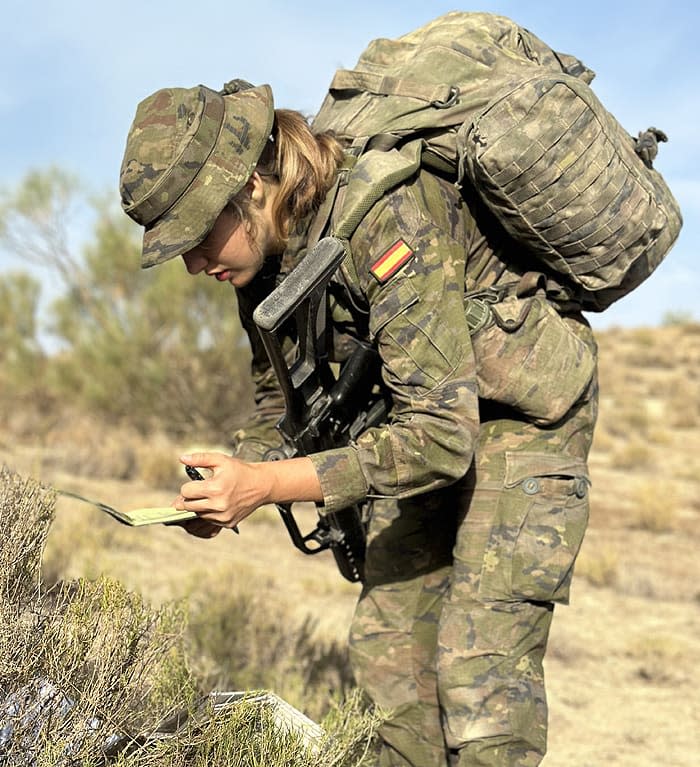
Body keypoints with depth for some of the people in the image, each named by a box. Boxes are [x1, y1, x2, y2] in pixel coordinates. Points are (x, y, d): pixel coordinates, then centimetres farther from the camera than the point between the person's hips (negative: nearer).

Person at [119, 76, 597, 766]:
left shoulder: (385, 220, -33)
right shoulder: (267, 253, -9)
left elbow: (444, 436, -35)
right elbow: (282, 400, 3)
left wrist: (268, 485, -39)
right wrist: (231, 483, -18)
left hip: (525, 401, -8)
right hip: (427, 406, 8)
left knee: (479, 660, -15)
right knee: (384, 646, 4)